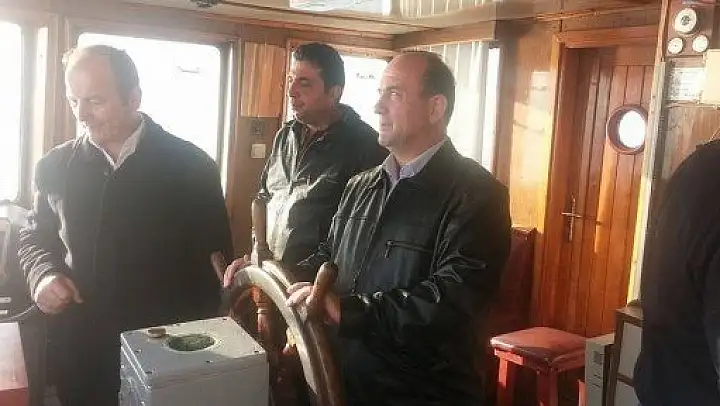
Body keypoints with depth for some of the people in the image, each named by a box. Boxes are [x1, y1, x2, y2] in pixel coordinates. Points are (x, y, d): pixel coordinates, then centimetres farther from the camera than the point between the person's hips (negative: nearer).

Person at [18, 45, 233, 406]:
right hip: (77, 350, 3)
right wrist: (43, 274, -6)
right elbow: (35, 236, 16)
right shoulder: (56, 166, 0)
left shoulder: (191, 167, -9)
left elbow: (216, 257, -3)